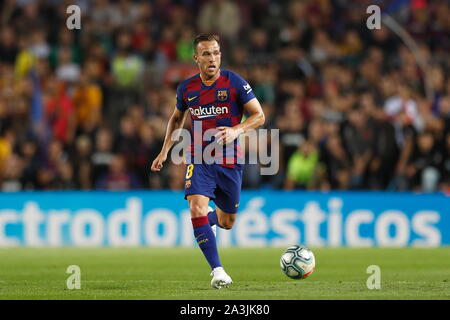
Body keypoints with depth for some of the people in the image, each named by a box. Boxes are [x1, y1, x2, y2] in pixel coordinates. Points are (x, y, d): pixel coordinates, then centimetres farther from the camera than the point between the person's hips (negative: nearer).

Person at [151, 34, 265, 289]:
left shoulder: (234, 82, -7)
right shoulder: (187, 88, 2)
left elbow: (259, 116, -4)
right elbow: (177, 118, 21)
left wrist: (236, 130, -22)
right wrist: (165, 151, 14)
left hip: (230, 160, -1)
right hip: (199, 160, 1)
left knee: (227, 222, 10)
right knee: (197, 208, -24)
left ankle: (210, 221, 51)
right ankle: (218, 271, -21)